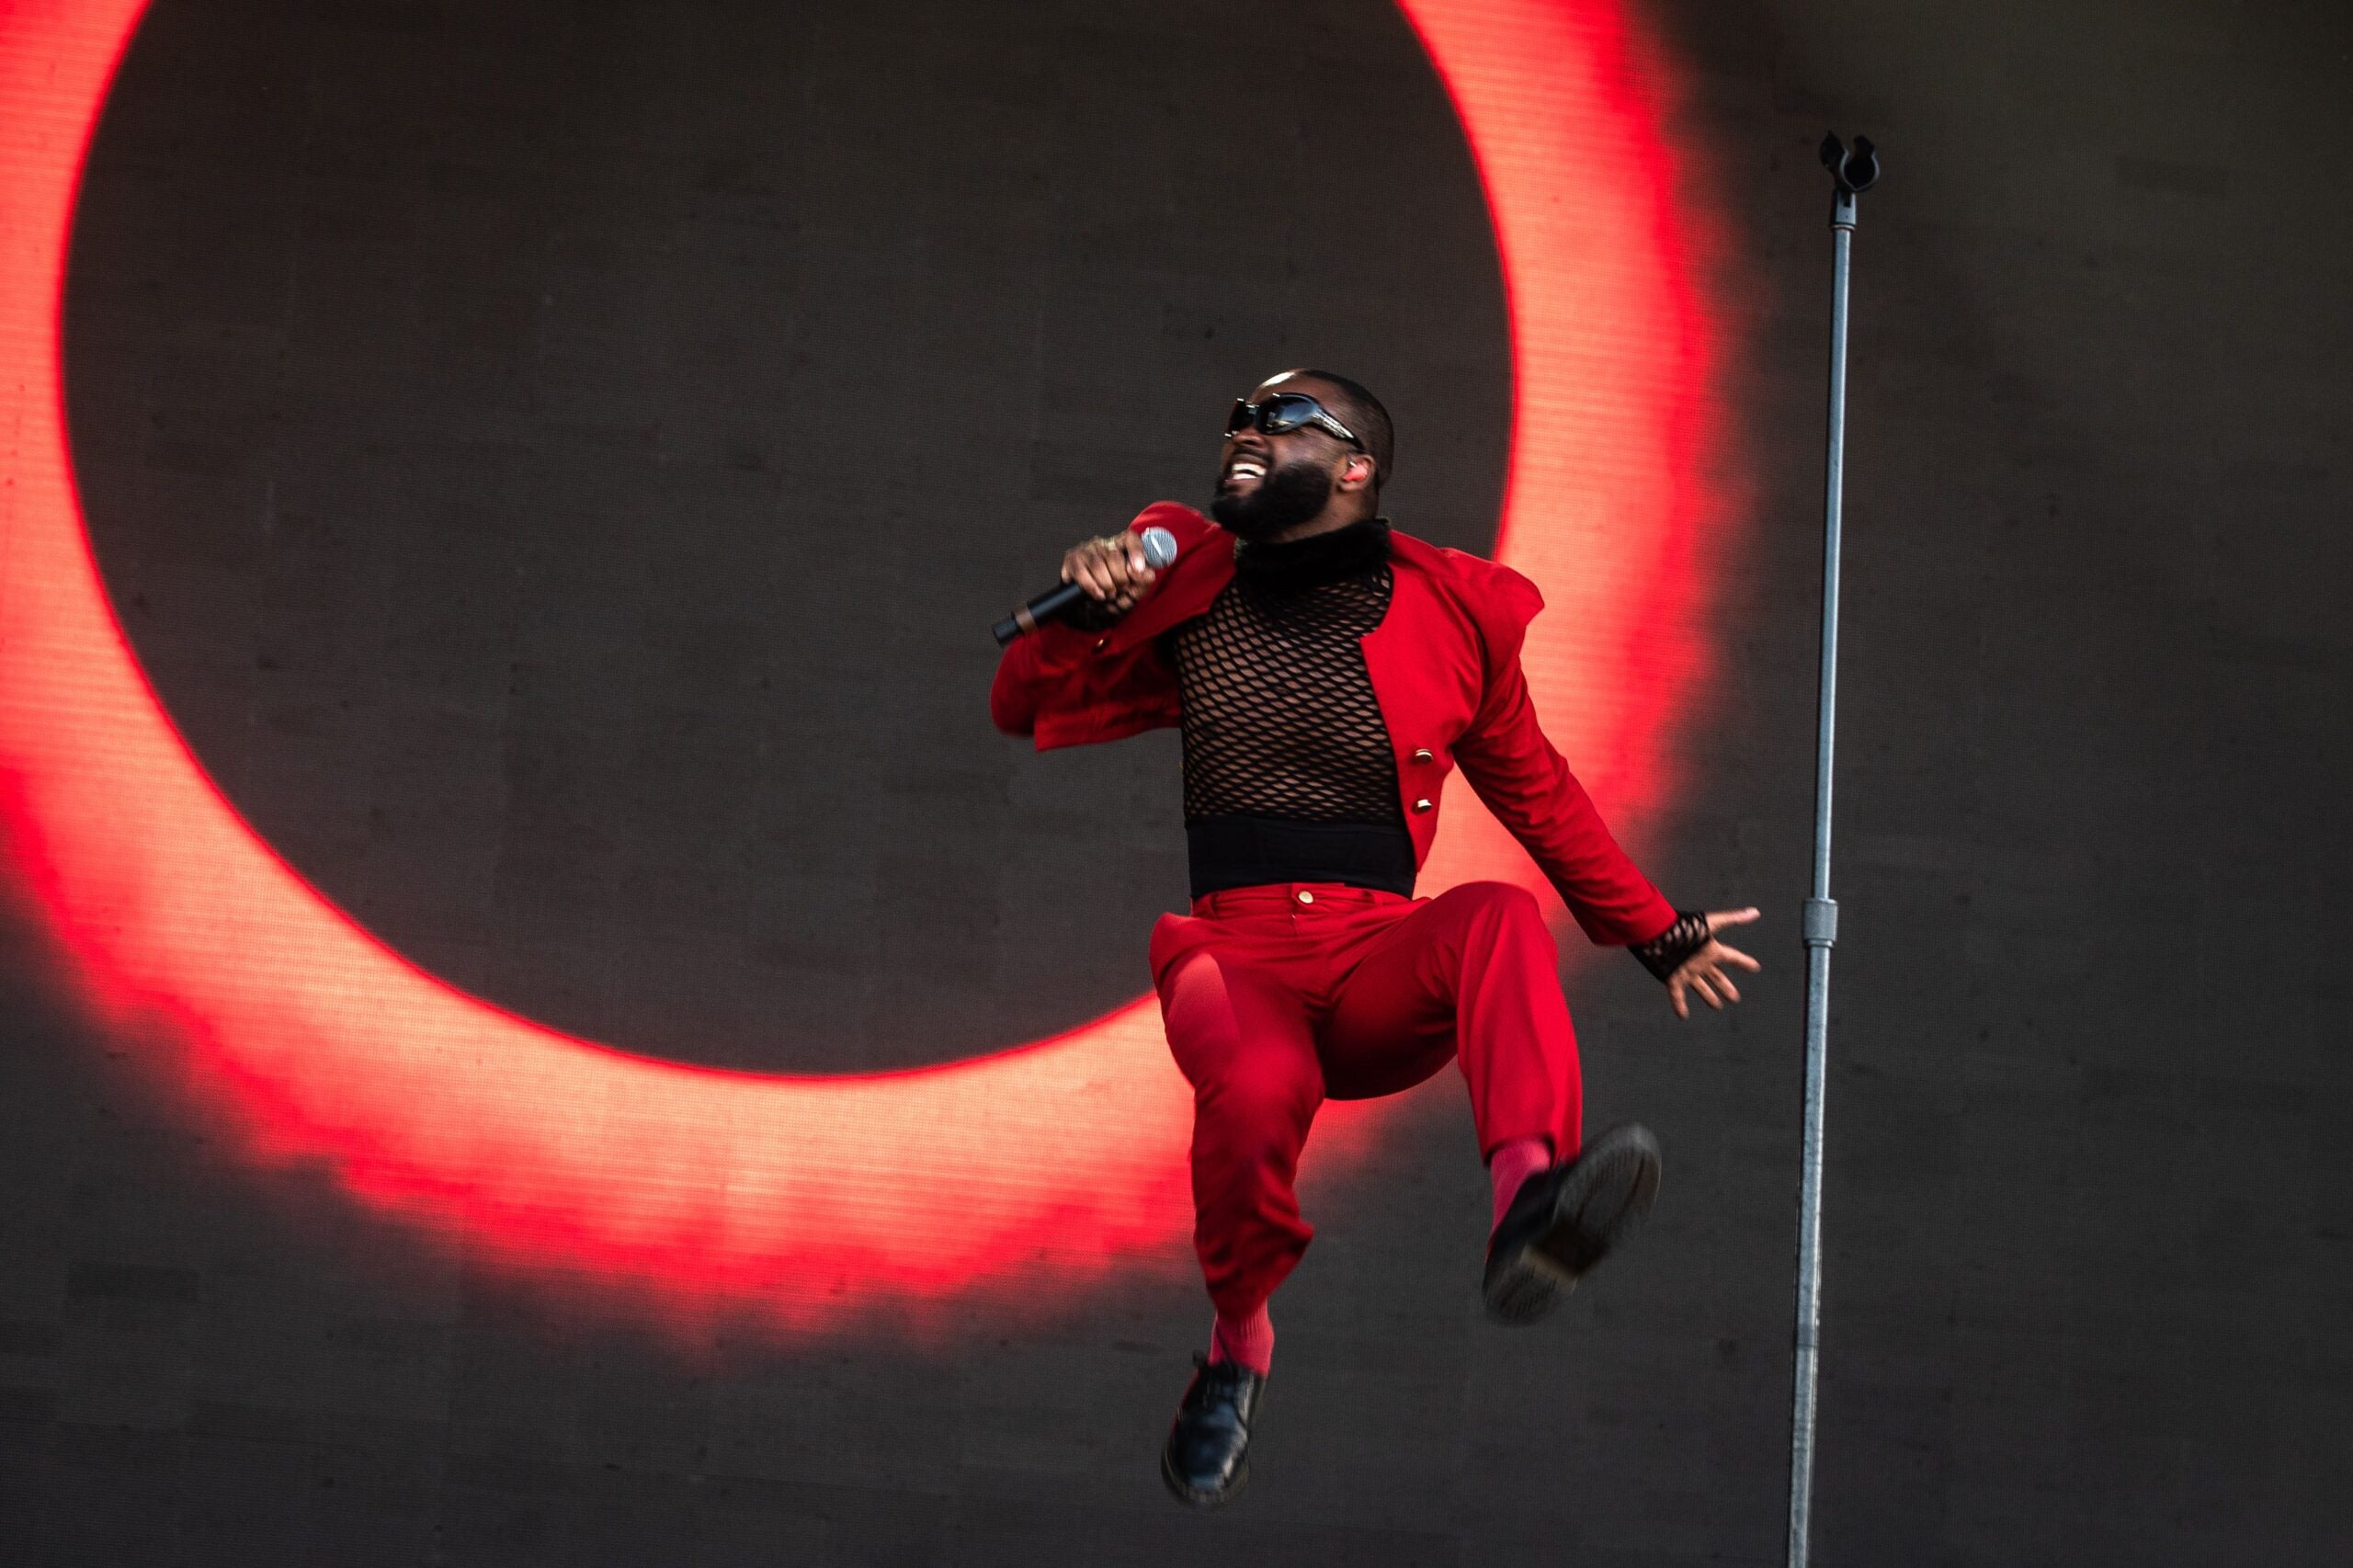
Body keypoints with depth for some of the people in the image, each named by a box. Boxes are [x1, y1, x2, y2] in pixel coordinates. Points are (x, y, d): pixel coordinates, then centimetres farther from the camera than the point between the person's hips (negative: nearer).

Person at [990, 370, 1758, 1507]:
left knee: (1497, 918, -34)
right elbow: (1023, 711, 19)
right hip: (1232, 955, 0)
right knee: (1258, 1092, -36)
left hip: (1381, 969, 0)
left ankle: (1528, 1200, -58)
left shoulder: (1451, 612, 10)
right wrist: (1086, 611, -1)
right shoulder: (1188, 588, 14)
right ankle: (1237, 1347, -9)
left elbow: (1538, 794, 22)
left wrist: (1660, 935, 25)